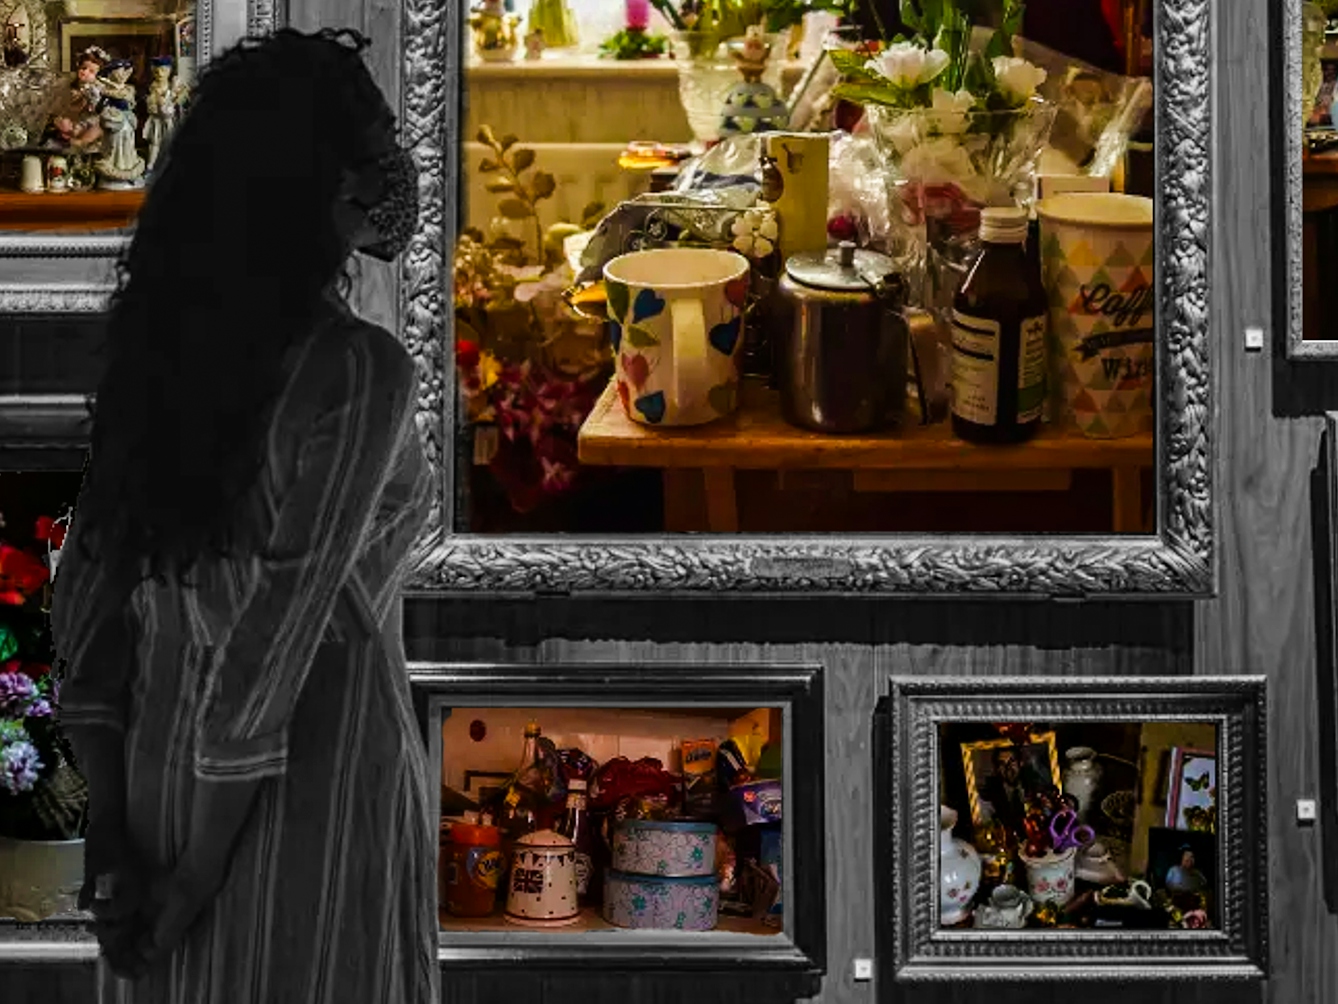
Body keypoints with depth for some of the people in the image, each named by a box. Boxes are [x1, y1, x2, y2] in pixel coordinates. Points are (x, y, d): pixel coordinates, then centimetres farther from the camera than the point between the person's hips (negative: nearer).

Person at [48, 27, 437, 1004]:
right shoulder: (357, 371, -20)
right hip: (315, 782, -6)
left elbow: (87, 597, 0)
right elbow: (280, 631, -23)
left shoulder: (160, 342, 0)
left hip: (164, 764, 7)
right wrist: (201, 875, -14)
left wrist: (113, 833, 0)